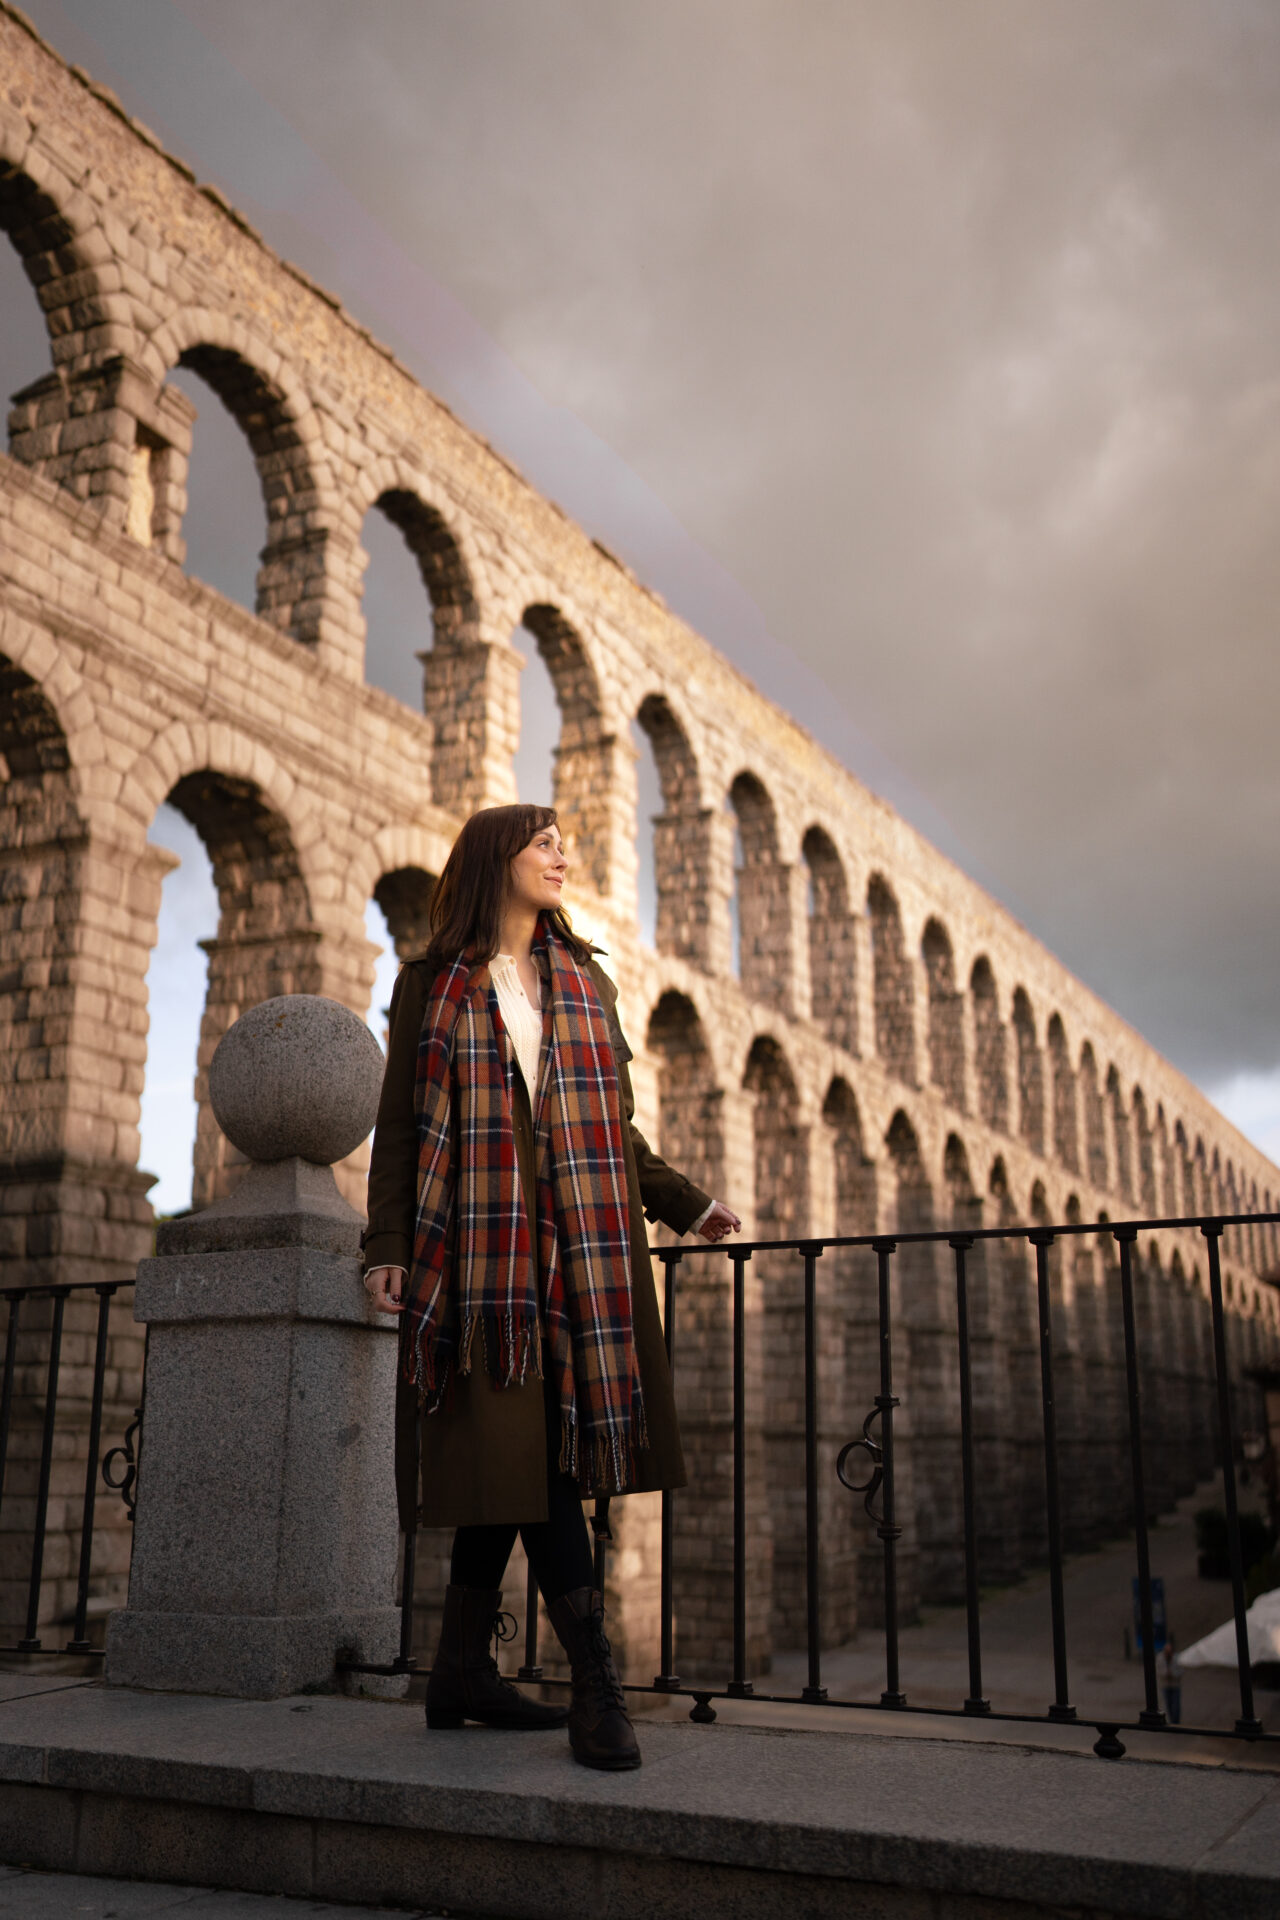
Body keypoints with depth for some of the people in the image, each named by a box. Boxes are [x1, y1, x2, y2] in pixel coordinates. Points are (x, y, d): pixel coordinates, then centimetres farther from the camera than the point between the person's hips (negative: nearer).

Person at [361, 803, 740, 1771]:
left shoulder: (588, 983, 19)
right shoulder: (432, 985, 8)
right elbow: (399, 1127, 4)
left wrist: (687, 1202, 14)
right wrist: (387, 1247, -5)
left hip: (578, 1243, 4)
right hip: (478, 1239, -4)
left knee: (520, 1452, 2)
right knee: (518, 1446, -10)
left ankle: (465, 1669, 13)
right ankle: (596, 1684, -8)